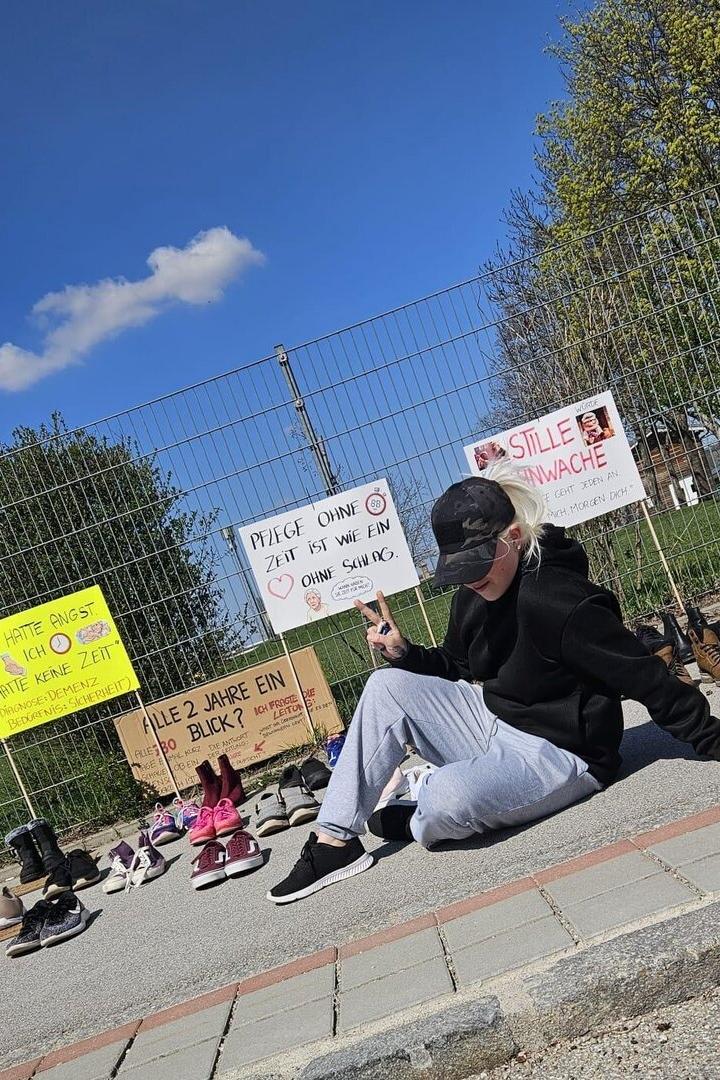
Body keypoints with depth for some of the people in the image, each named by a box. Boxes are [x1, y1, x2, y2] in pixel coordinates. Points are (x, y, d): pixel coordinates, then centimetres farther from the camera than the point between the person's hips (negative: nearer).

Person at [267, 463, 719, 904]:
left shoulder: (557, 600, -26)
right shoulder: (473, 598, 0)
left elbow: (648, 679, -22)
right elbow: (455, 669, 16)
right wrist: (403, 652, -3)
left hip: (559, 753, -8)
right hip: (495, 723, 8)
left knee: (449, 798, -34)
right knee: (388, 686, -5)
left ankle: (412, 822, 7)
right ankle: (335, 842, -3)